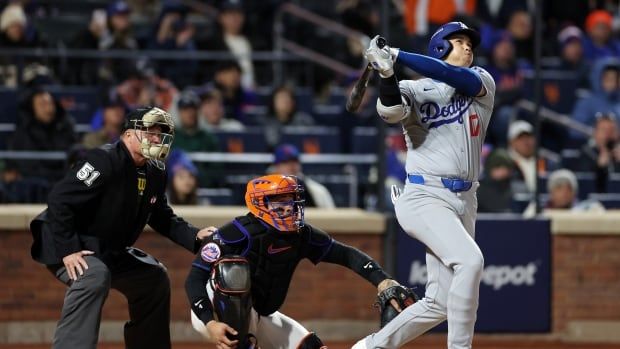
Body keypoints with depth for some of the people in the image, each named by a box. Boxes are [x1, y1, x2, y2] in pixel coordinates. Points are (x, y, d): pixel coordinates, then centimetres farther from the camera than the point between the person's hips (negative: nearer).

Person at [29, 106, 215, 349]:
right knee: (95, 275, -38)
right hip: (64, 245, -10)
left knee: (155, 277, 19)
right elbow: (59, 200, -28)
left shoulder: (154, 174, 4)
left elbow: (162, 218, 17)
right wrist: (68, 250, -31)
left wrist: (195, 236, -1)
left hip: (109, 251, 10)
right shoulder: (104, 161, -24)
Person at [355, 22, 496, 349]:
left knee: (439, 304, 3)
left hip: (464, 201, 5)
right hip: (425, 196, -5)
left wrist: (399, 56, -19)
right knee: (469, 260, -29)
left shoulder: (482, 82, 10)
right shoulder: (414, 89, 3)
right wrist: (386, 73, -36)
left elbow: (456, 78, -12)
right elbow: (390, 112, -19)